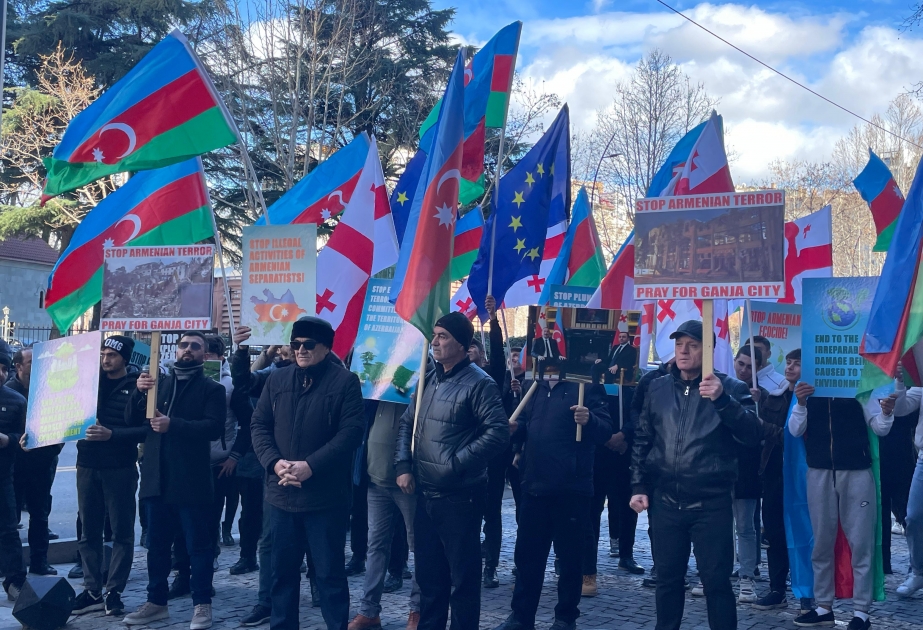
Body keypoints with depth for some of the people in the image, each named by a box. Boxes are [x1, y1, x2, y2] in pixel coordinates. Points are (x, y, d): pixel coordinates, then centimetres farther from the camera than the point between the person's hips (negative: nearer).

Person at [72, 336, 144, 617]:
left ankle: (114, 591, 9)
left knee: (121, 532, 2)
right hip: (88, 465, 5)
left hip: (120, 468, -4)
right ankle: (92, 591, 15)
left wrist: (111, 434, -22)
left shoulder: (137, 386, -4)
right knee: (88, 531, 7)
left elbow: (145, 428, -12)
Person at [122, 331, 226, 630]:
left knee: (198, 544, 0)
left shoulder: (211, 389, 0)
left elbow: (215, 427, -13)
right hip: (157, 478, 5)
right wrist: (139, 392, -11)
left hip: (192, 480, -5)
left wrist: (173, 424, -23)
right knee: (157, 544, 12)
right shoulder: (159, 383, 16)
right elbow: (132, 418, 8)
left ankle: (202, 604, 8)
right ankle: (156, 601, 22)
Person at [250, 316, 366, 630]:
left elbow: (352, 431, -12)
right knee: (282, 569, 14)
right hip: (282, 493, 5)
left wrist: (311, 466, -19)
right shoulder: (277, 380, 9)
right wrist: (274, 462, -10)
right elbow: (259, 425, 8)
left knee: (330, 572, 3)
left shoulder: (345, 381, -5)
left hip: (326, 496, -4)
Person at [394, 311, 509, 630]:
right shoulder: (429, 379, 11)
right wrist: (403, 466, 4)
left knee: (463, 576, 4)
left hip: (459, 496, -7)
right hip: (425, 492, 7)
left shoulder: (479, 383, -12)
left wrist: (456, 464, -20)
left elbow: (498, 433, -20)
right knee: (428, 571, 18)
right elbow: (408, 423, 17)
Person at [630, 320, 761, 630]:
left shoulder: (730, 388, -2)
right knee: (667, 578, 12)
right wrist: (638, 486, 8)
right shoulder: (658, 388, 9)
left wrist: (722, 399, -27)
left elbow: (752, 436, -15)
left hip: (711, 503, -3)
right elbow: (642, 440, 14)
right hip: (666, 500, 4)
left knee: (716, 581, 0)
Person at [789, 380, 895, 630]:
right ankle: (824, 607, 19)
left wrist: (887, 413, -23)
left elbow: (880, 428, -1)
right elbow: (795, 430, -2)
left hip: (856, 471, -2)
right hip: (819, 472, 2)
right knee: (822, 543, 9)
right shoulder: (806, 389, 6)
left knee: (861, 543, 1)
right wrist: (801, 403, -20)